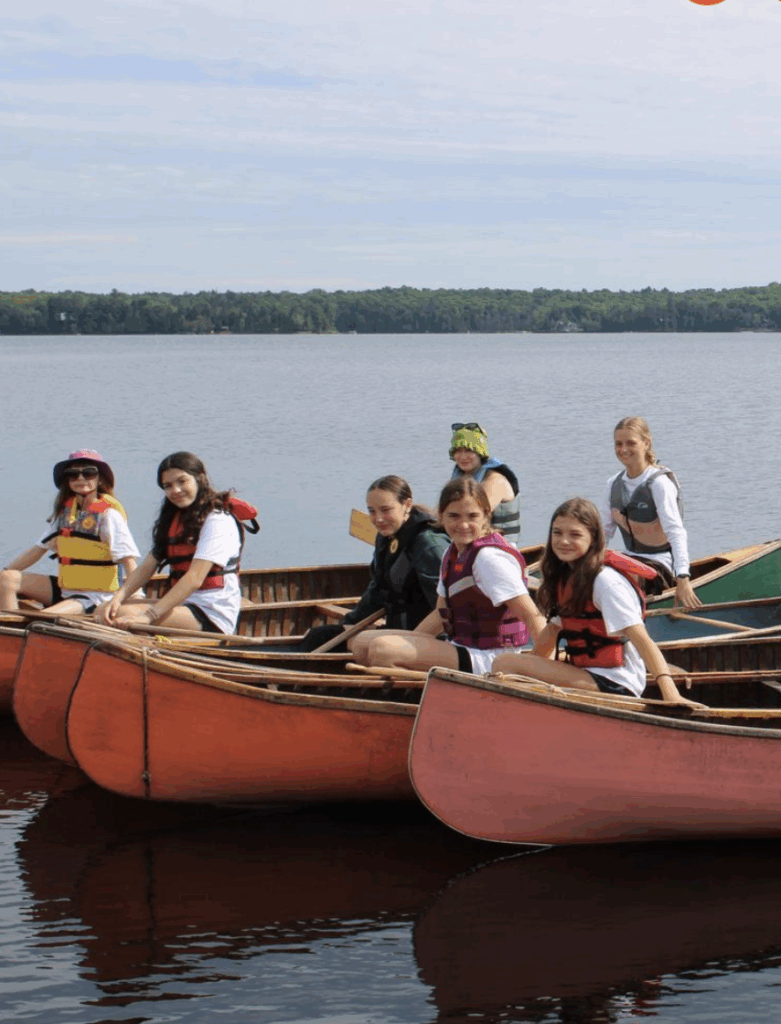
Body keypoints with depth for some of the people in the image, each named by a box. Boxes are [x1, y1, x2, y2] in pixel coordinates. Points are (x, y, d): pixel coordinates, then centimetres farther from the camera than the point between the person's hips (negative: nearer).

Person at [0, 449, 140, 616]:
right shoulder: (64, 510, 10)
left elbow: (128, 559, -17)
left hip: (95, 596, -7)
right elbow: (38, 549, 14)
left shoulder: (108, 514, -10)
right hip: (63, 589, 7)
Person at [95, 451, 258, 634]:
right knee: (107, 612, -8)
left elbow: (194, 579, -21)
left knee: (123, 614, -27)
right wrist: (118, 597, -9)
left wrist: (148, 616, -29)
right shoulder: (171, 520, 19)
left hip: (212, 616, -9)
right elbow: (147, 567, 11)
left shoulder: (218, 521, -10)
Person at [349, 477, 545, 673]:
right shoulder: (452, 553, 12)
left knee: (382, 649, -26)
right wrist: (406, 644, 12)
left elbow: (531, 615, -23)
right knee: (361, 643, 7)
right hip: (459, 648, 10)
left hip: (487, 661, -10)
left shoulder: (489, 557, -17)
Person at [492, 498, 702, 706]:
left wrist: (669, 692, -36)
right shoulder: (566, 577, 11)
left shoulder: (606, 581, -17)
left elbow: (641, 639, -25)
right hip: (587, 675, 9)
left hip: (613, 686, -9)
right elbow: (555, 627, 22)